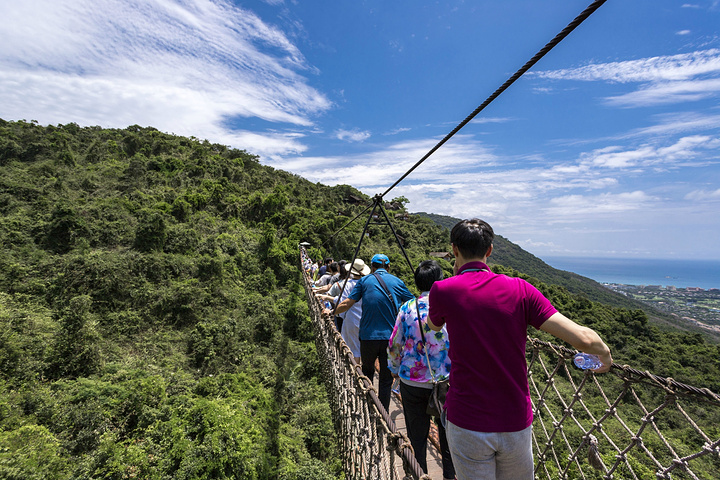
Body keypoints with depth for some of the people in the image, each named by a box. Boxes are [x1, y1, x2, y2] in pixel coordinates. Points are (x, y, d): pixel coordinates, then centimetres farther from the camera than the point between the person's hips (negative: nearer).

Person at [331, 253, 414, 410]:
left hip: (368, 337, 0)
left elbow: (347, 303, -1)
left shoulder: (364, 281, 2)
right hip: (390, 337, 0)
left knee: (367, 371, 22)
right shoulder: (397, 282, 5)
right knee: (386, 378, 10)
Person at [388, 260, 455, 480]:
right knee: (447, 436, 20)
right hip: (447, 381, 0)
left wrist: (395, 369, 15)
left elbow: (394, 345, -1)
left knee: (417, 437, 17)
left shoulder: (408, 308, -8)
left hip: (412, 381, 0)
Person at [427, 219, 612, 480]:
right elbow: (582, 338, -12)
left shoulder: (443, 290, -13)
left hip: (467, 423, -2)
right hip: (516, 423, 3)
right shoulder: (519, 289, -9)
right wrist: (604, 352, 10)